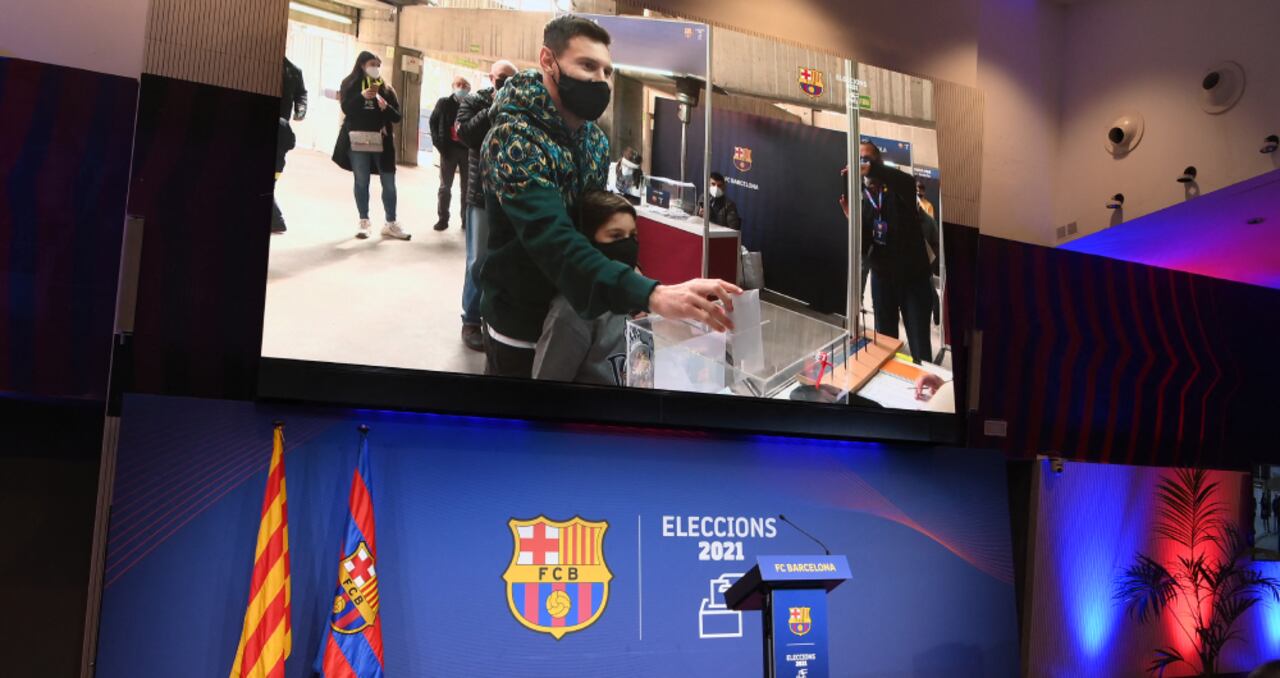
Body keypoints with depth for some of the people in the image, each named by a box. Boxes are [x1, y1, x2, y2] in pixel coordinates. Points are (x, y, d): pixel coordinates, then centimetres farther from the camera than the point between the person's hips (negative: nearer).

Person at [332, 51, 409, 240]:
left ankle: (390, 223, 7)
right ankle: (364, 222, 9)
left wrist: (386, 107, -14)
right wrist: (362, 96, -24)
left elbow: (397, 116, 6)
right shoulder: (350, 84, 4)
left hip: (382, 140, 2)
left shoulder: (386, 87, 10)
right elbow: (346, 109, -10)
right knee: (361, 181, 3)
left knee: (389, 182, 0)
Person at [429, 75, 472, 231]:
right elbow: (433, 122, 4)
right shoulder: (444, 103, 4)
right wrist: (439, 144, -5)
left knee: (467, 187, 7)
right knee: (445, 186, 5)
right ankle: (443, 218, 13)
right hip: (449, 149, 1)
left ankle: (467, 218, 16)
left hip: (467, 150, -1)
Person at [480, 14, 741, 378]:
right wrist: (652, 295, -52)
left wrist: (628, 283, -6)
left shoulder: (596, 139, 1)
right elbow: (555, 242, -39)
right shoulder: (514, 140, -25)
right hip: (523, 325, -7)